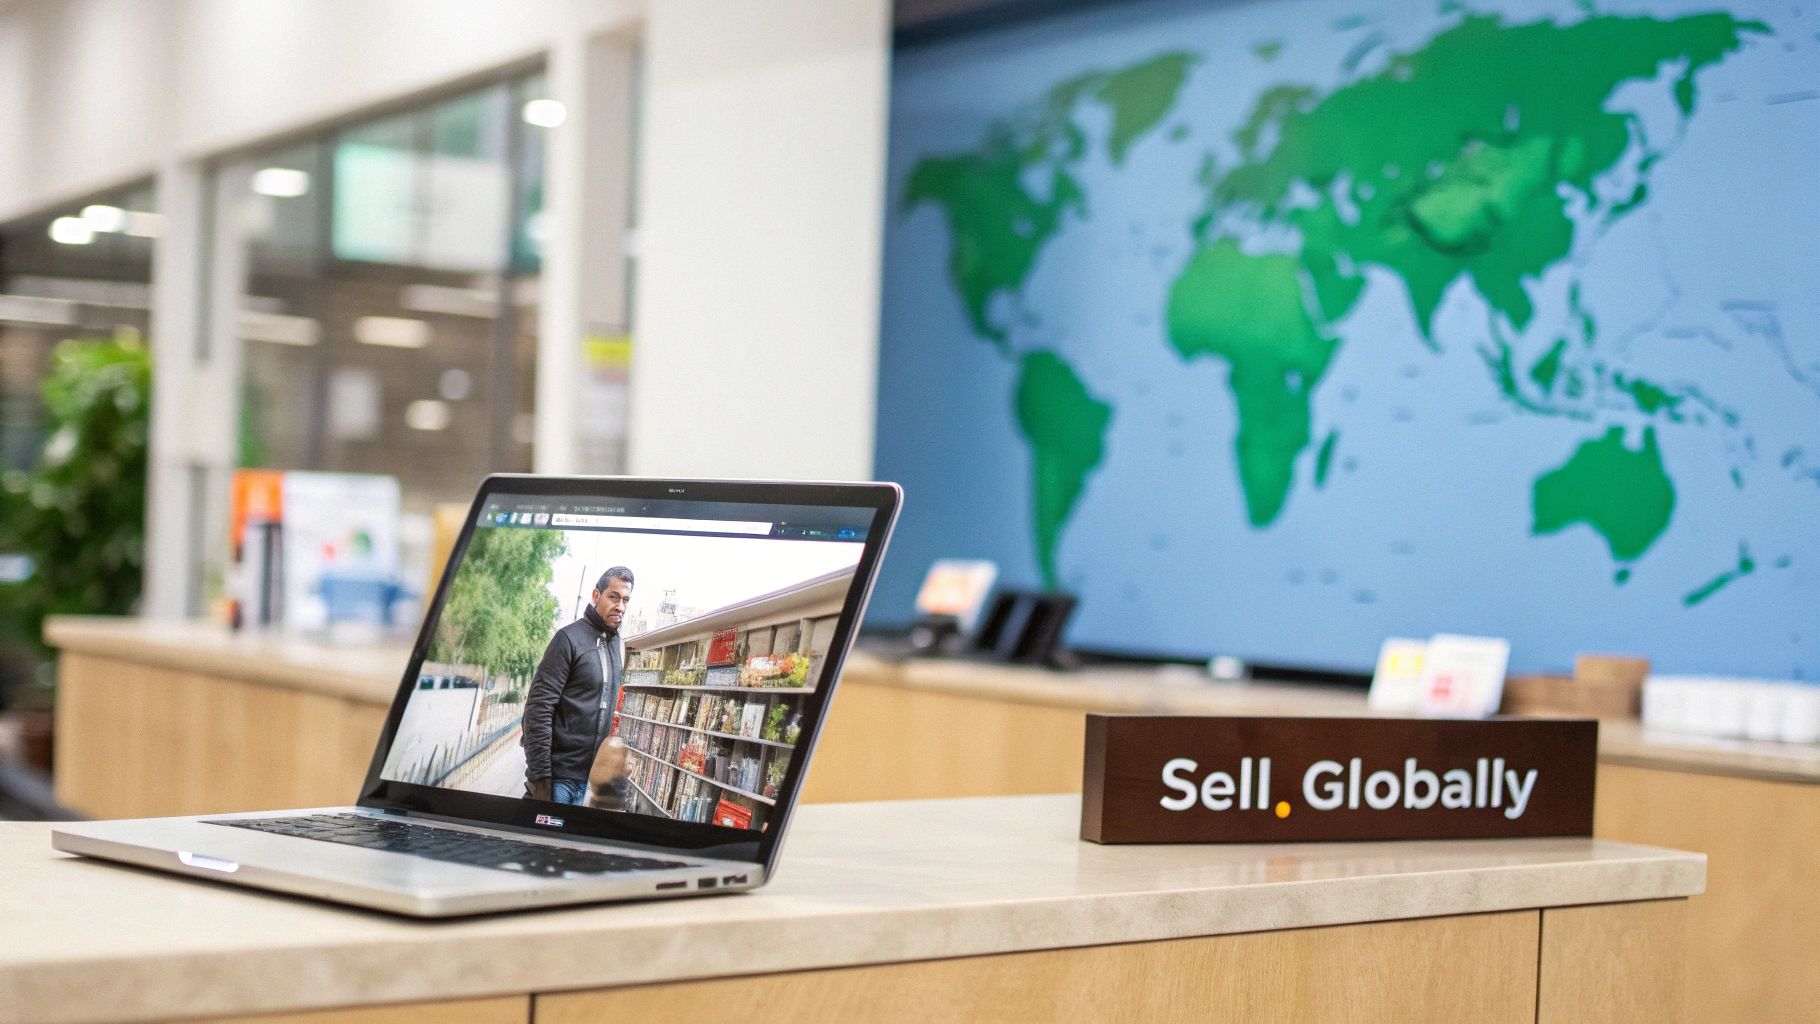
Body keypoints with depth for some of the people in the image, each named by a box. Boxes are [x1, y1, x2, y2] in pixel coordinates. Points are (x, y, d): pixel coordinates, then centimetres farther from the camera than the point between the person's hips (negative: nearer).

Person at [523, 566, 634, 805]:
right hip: (558, 774, -7)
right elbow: (538, 709, -15)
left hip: (589, 776, 7)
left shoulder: (619, 645, 11)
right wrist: (540, 776, -19)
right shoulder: (570, 638, -10)